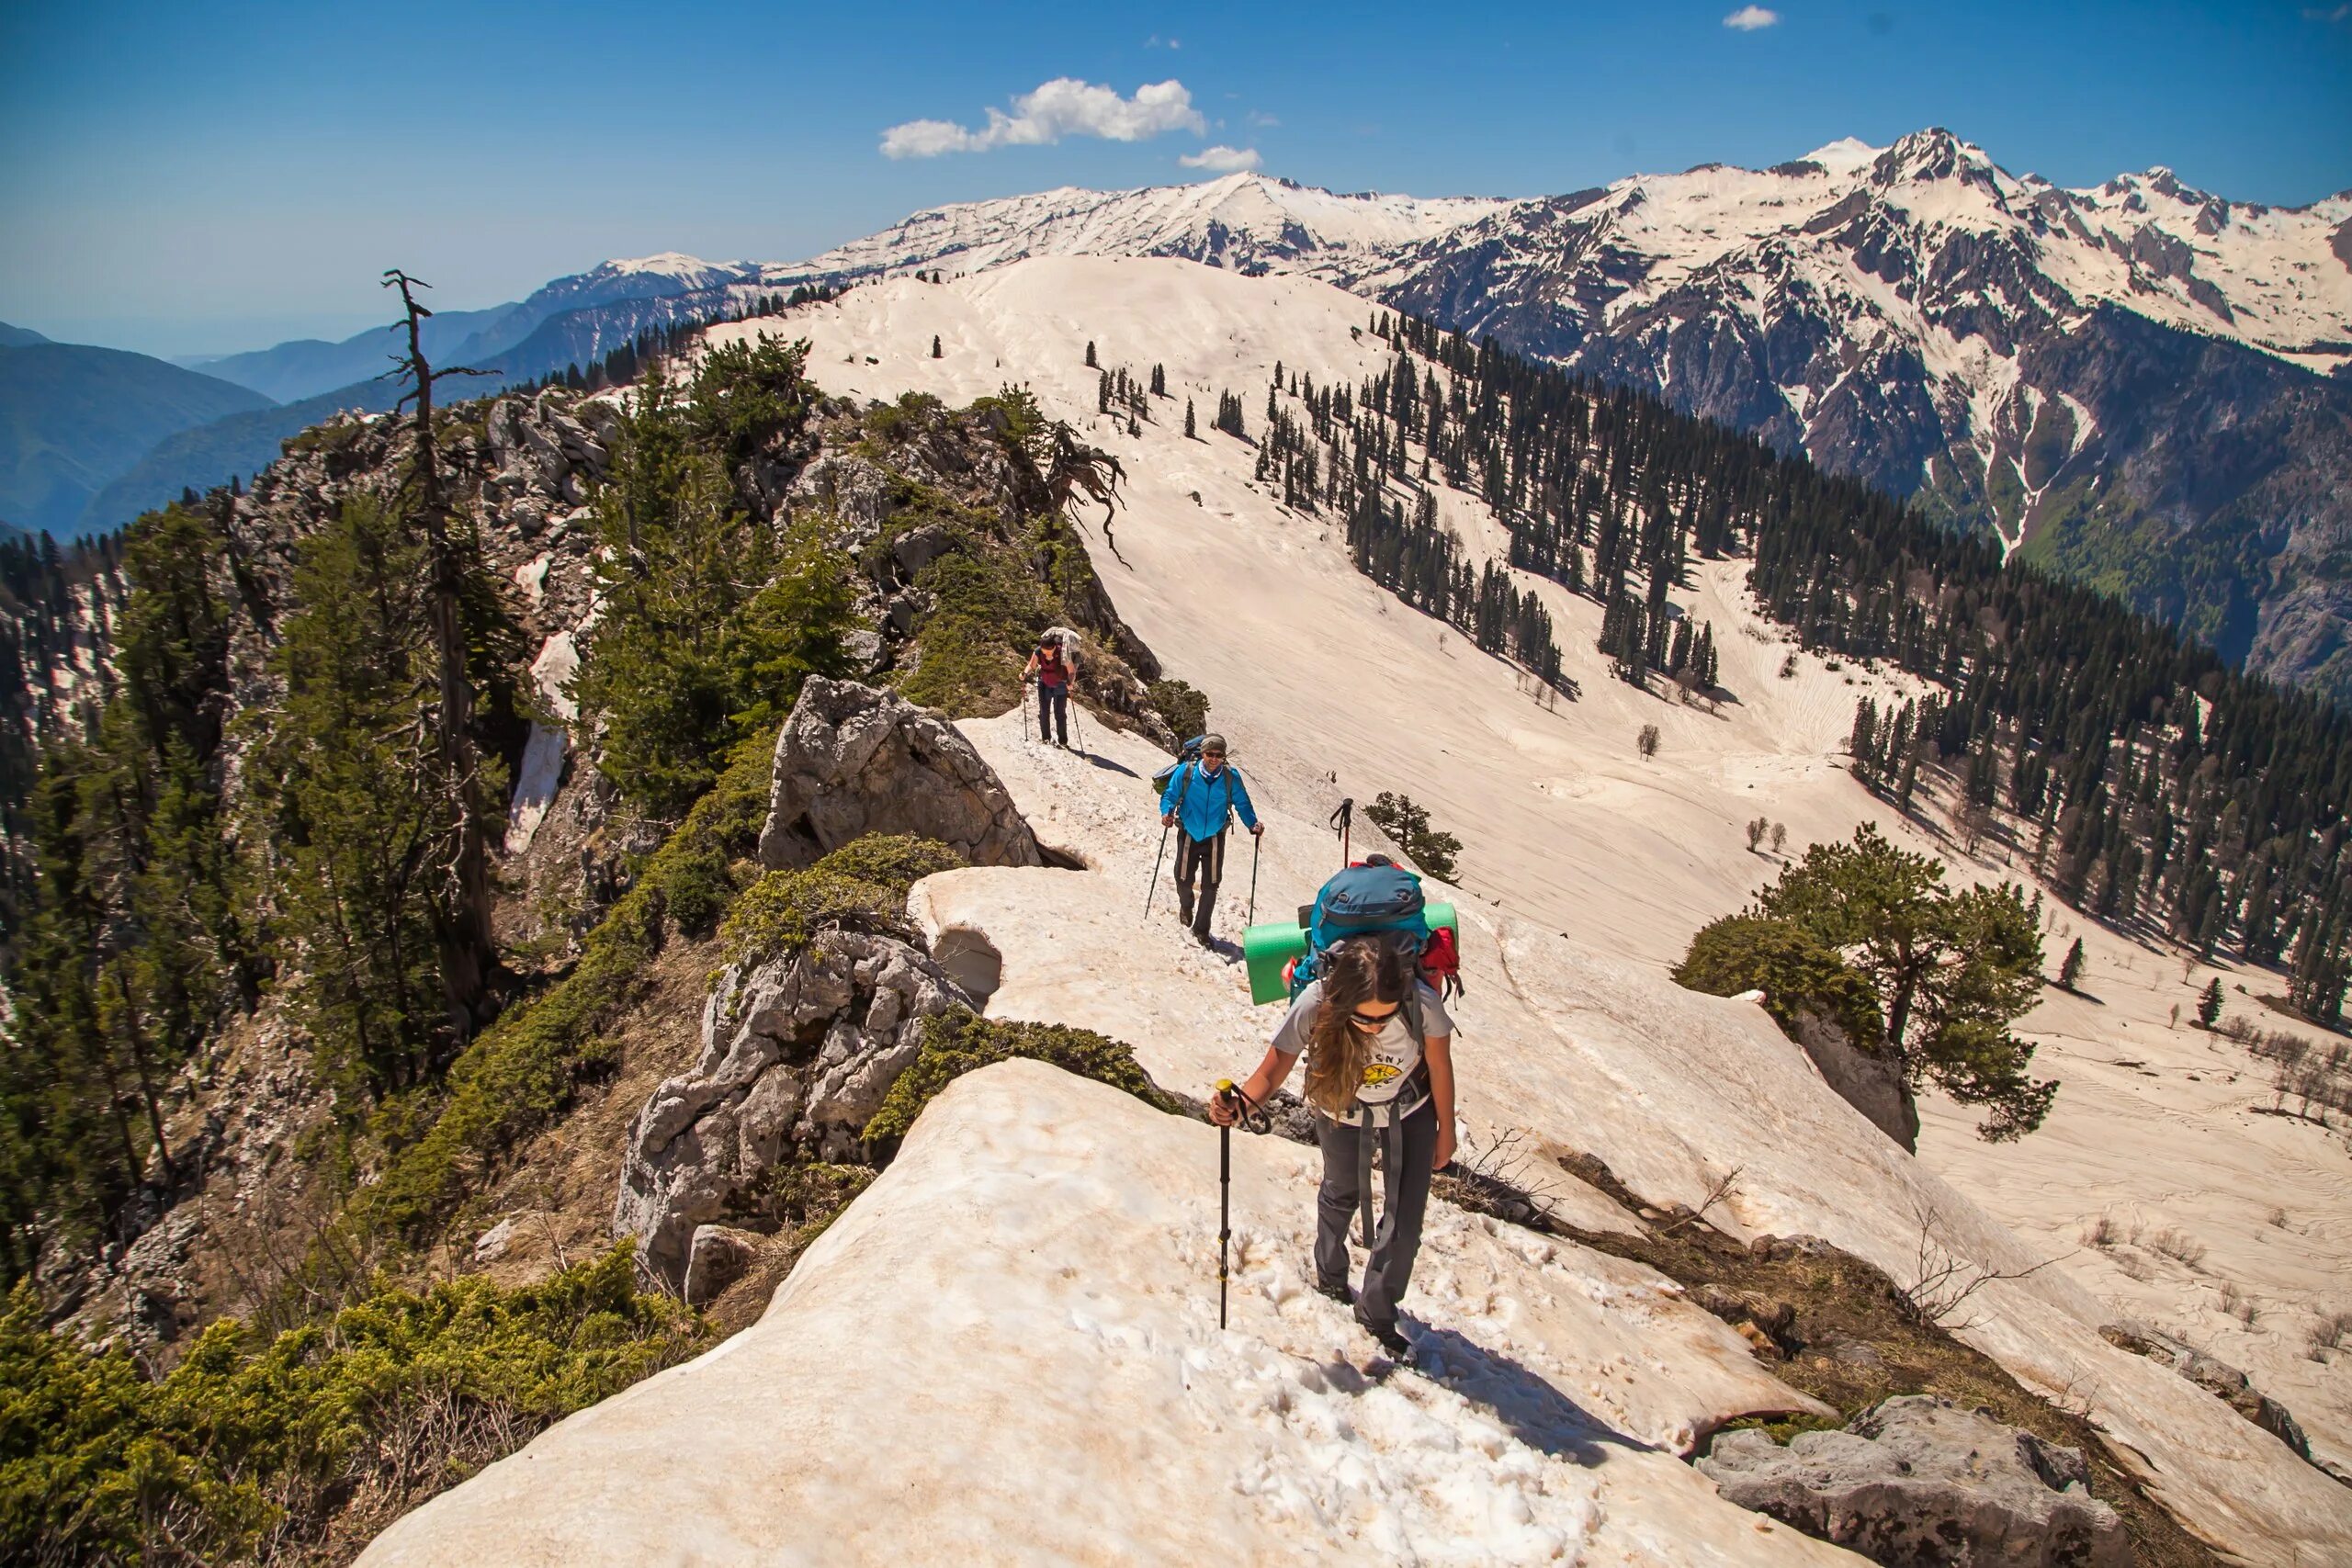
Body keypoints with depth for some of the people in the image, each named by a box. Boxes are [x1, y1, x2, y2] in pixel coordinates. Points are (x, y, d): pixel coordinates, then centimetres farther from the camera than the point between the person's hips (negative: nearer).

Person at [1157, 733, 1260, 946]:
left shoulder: (1231, 776, -10)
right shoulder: (1185, 772, -13)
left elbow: (1242, 804, -1)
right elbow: (1170, 795, -4)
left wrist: (1253, 824, -16)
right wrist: (1167, 812, -24)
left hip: (1215, 838, 0)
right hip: (1188, 835, 0)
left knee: (1210, 885, 2)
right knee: (1184, 879, 7)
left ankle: (1201, 929, 19)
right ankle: (1186, 906, 44)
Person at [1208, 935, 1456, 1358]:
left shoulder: (1423, 1004, -38)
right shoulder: (1316, 1006, -39)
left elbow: (1440, 1067, -18)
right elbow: (1272, 1071, -28)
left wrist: (1445, 1131, -3)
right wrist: (1239, 1105, -49)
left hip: (1410, 1112, 0)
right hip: (1341, 1112, 0)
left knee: (1405, 1216, -1)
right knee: (1341, 1194, 23)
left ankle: (1377, 1315, 23)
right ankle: (1330, 1279, 51)